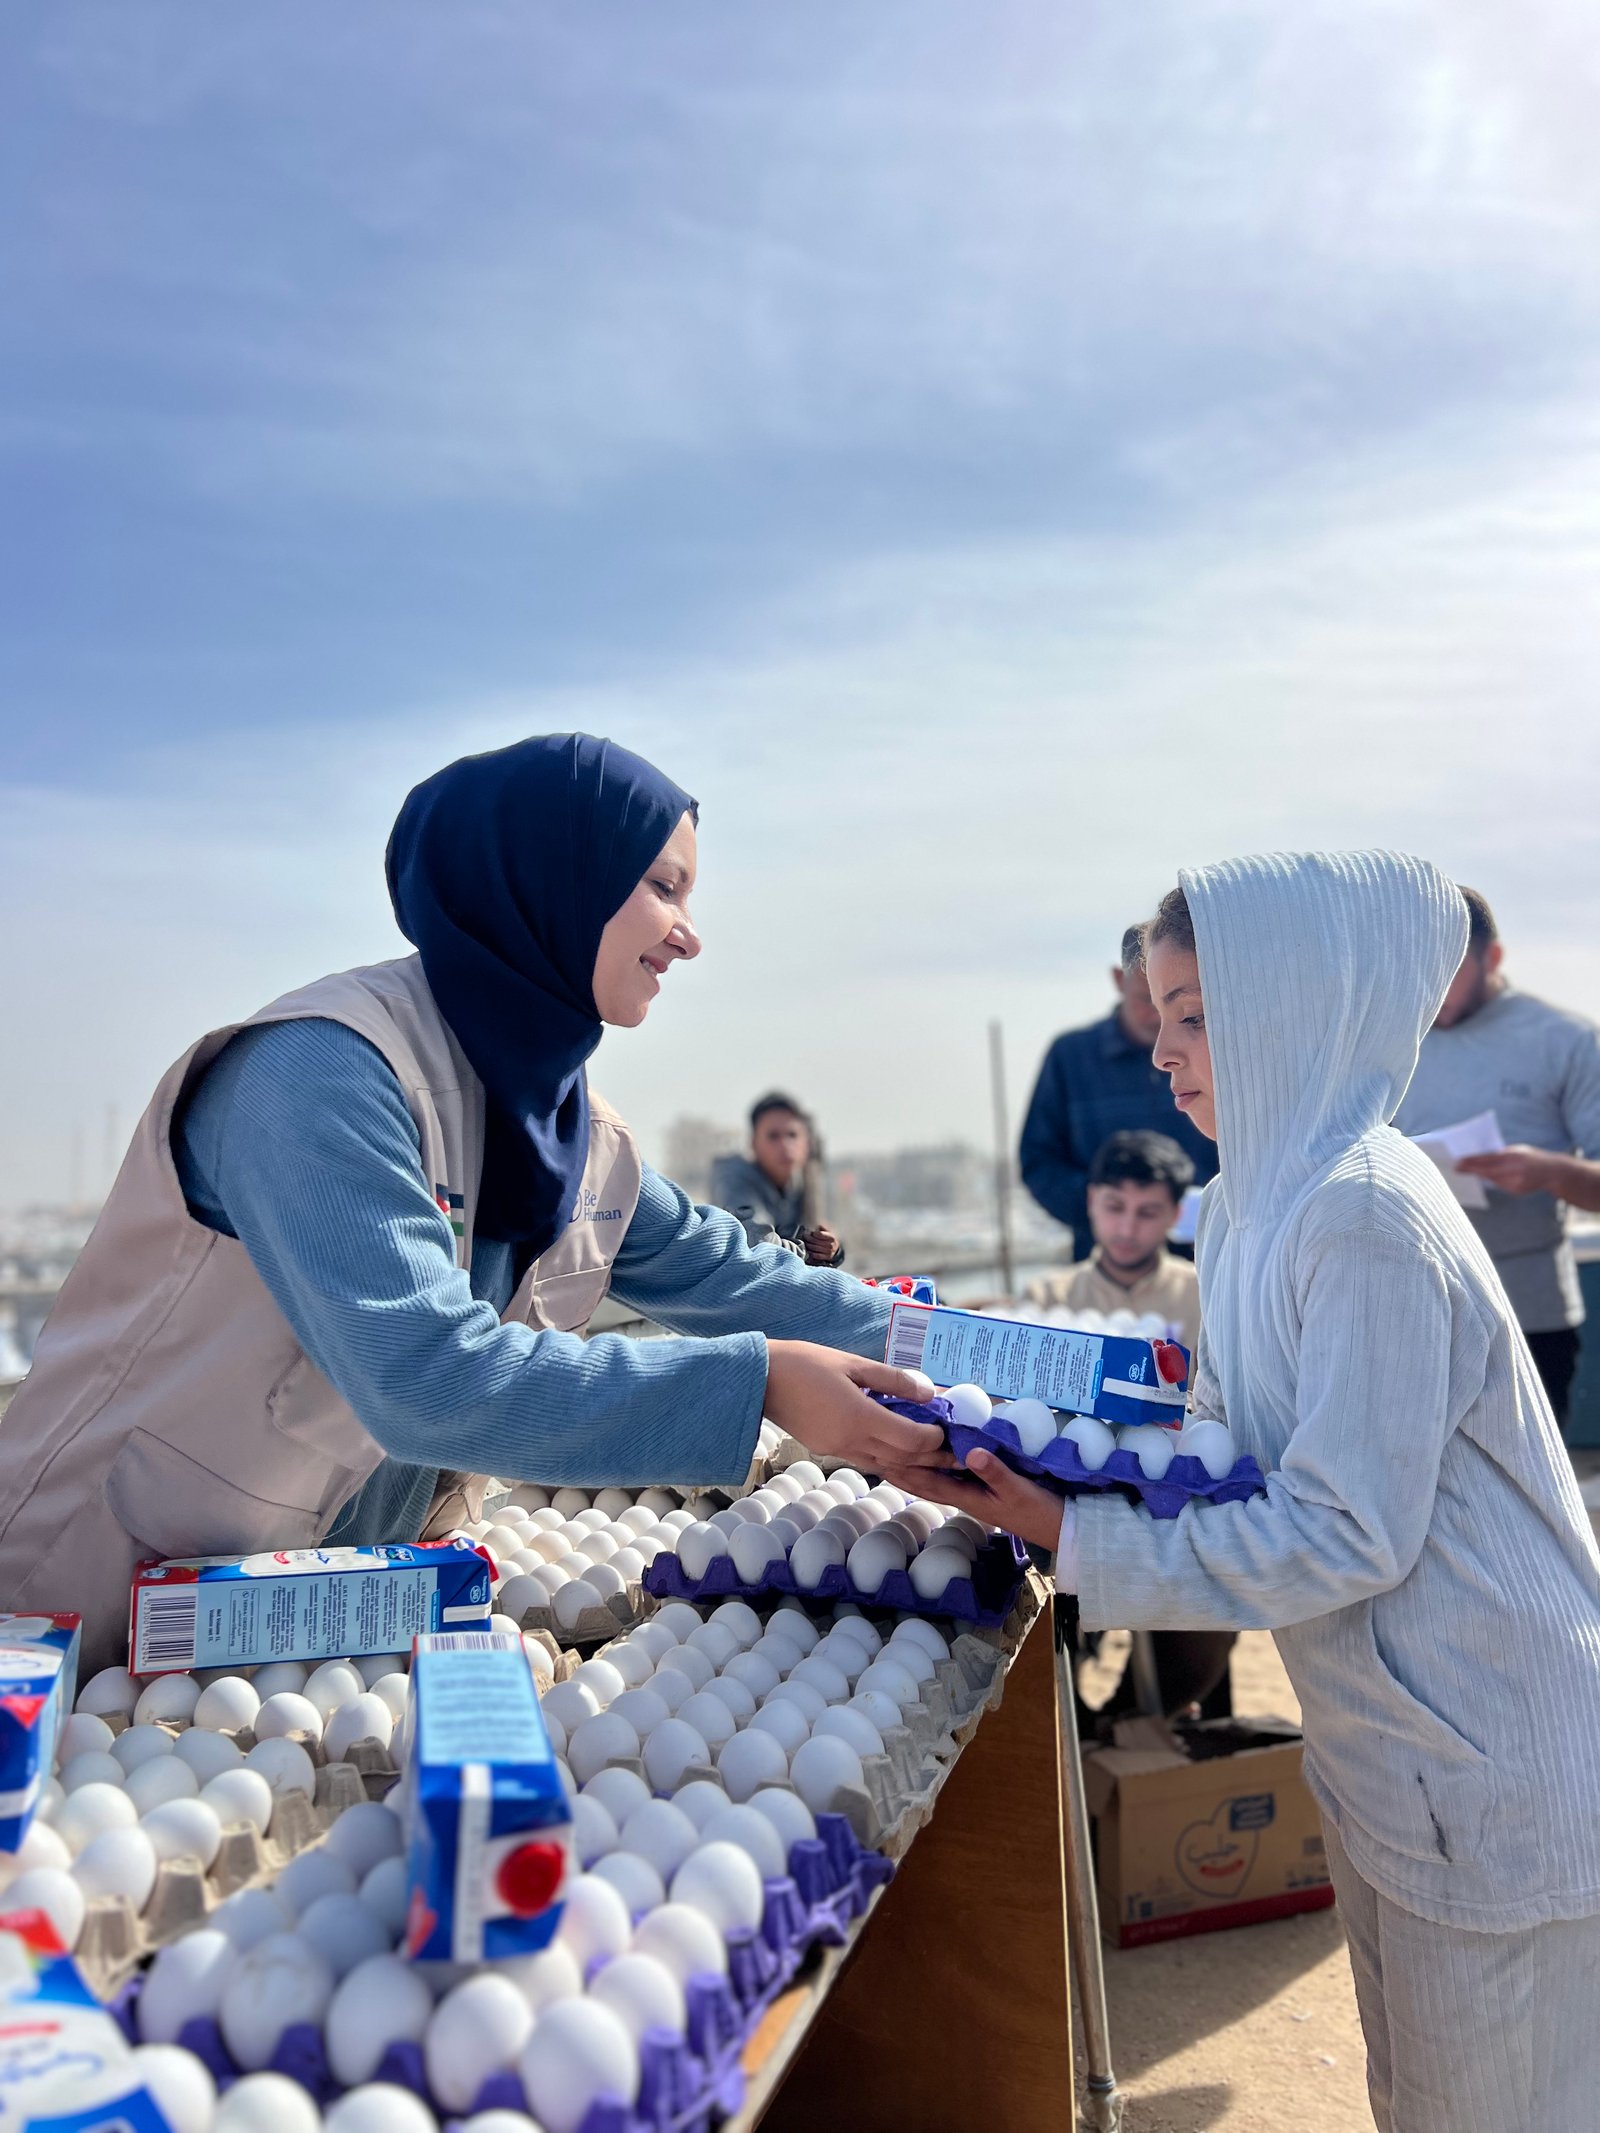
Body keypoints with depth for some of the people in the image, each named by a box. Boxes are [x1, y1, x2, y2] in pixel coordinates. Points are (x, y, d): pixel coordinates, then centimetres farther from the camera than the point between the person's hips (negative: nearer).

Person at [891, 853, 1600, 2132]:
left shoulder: (1367, 1221, -26)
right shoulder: (1264, 1199, 4)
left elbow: (1345, 1533, -26)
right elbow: (1239, 1441, 9)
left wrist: (1076, 1542, -24)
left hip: (1489, 1771, -8)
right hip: (1388, 1746, 8)